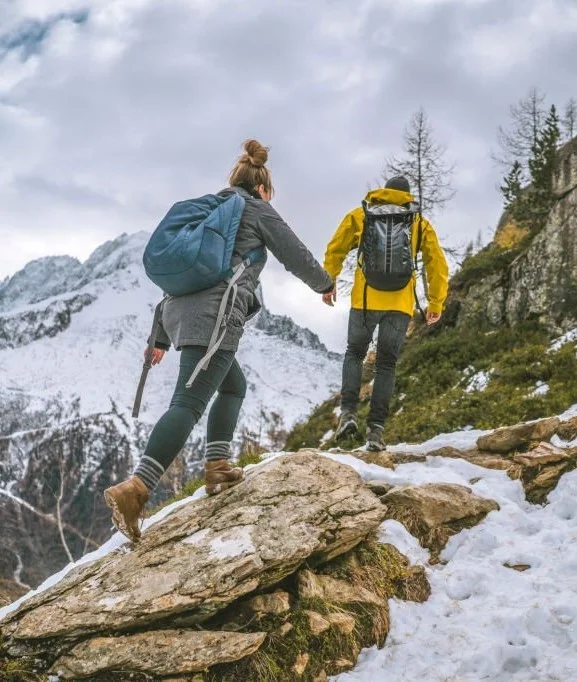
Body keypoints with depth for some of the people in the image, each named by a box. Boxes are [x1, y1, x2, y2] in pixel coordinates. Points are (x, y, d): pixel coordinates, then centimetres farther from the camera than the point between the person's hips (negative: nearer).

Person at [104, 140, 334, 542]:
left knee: (234, 385, 24)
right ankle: (135, 490, -30)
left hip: (180, 311, 8)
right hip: (215, 315, -8)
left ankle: (217, 467, 11)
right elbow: (296, 256, 11)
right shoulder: (257, 209, 10)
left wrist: (162, 337, 31)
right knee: (190, 402, -17)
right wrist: (325, 284, 32)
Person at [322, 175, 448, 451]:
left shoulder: (360, 215, 12)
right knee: (386, 364, 9)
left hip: (365, 299, 0)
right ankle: (376, 428, 0)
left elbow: (334, 250, 14)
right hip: (400, 304, 0)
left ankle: (348, 412, 0)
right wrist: (436, 304, 18)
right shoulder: (420, 223, 13)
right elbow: (438, 266, 12)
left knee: (354, 353, 18)